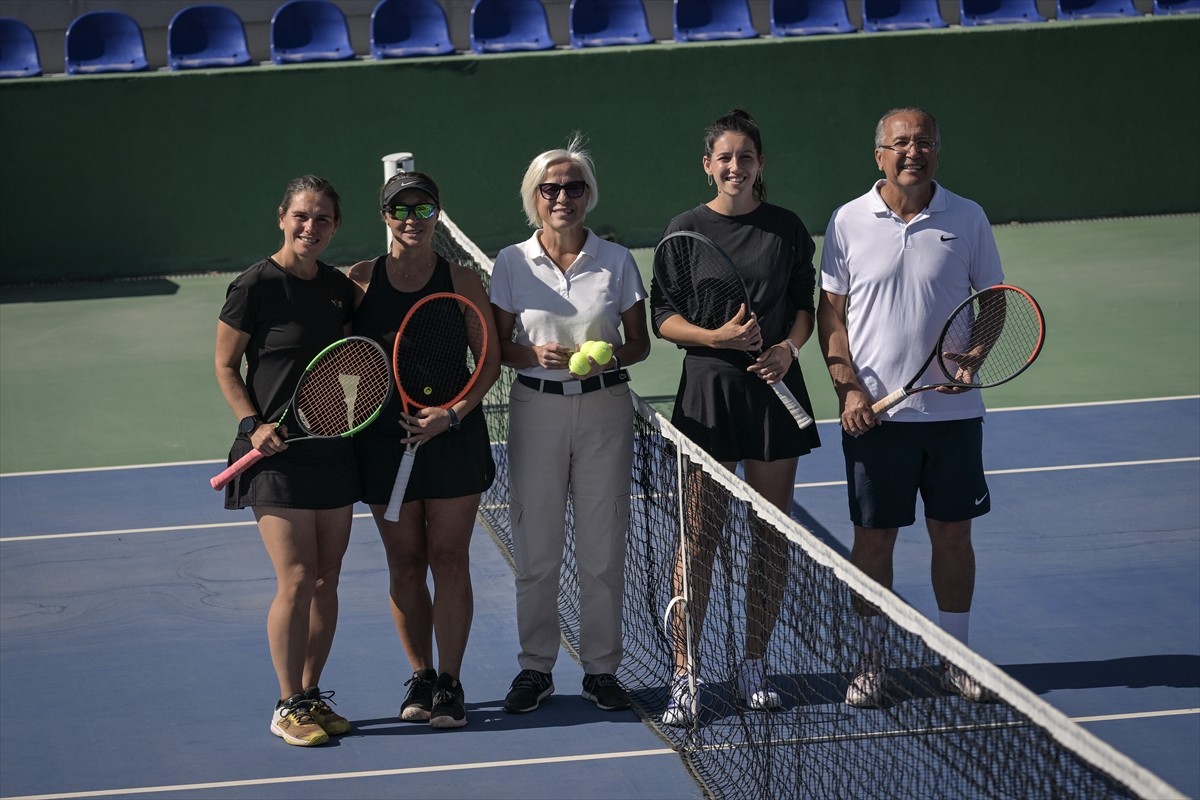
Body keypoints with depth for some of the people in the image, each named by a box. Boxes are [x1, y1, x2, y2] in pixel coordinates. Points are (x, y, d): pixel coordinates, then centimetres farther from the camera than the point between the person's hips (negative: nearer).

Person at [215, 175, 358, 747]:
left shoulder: (339, 288, 7)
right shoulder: (255, 286, -10)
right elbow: (226, 365, -4)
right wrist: (254, 424, -15)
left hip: (333, 451, 6)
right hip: (277, 453, -6)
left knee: (326, 580, 8)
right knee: (296, 580, -9)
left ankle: (311, 695, 20)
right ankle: (287, 707, 3)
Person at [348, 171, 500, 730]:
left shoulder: (462, 282, -1)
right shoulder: (360, 281, 2)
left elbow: (490, 361, 0)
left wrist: (453, 413, -14)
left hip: (453, 437, -1)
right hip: (384, 438, 1)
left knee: (450, 561, -1)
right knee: (405, 563, 6)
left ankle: (449, 683, 6)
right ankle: (420, 677, 17)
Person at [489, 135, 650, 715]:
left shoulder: (616, 261, 1)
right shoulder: (512, 263, 2)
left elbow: (639, 342, 5)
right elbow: (499, 346, 4)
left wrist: (610, 356, -15)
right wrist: (536, 354, -16)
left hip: (604, 408, 0)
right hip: (536, 408, 0)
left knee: (603, 548, 3)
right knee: (535, 548, 2)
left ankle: (601, 669, 14)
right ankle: (535, 667, 14)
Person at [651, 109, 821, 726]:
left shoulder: (787, 228, 6)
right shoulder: (686, 230, 0)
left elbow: (805, 304, 11)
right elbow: (663, 317, -2)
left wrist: (789, 347, -9)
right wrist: (717, 336, -18)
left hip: (776, 388, 2)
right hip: (708, 389, -2)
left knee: (772, 531, 6)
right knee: (699, 536, -3)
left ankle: (754, 663, 18)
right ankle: (684, 674, 2)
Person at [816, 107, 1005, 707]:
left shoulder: (967, 219, 2)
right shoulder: (849, 222, 1)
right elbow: (830, 314, 3)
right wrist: (848, 387, -8)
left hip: (952, 408, 1)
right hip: (875, 411, -1)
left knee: (952, 532, 7)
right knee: (873, 537, 4)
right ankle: (871, 658, 16)